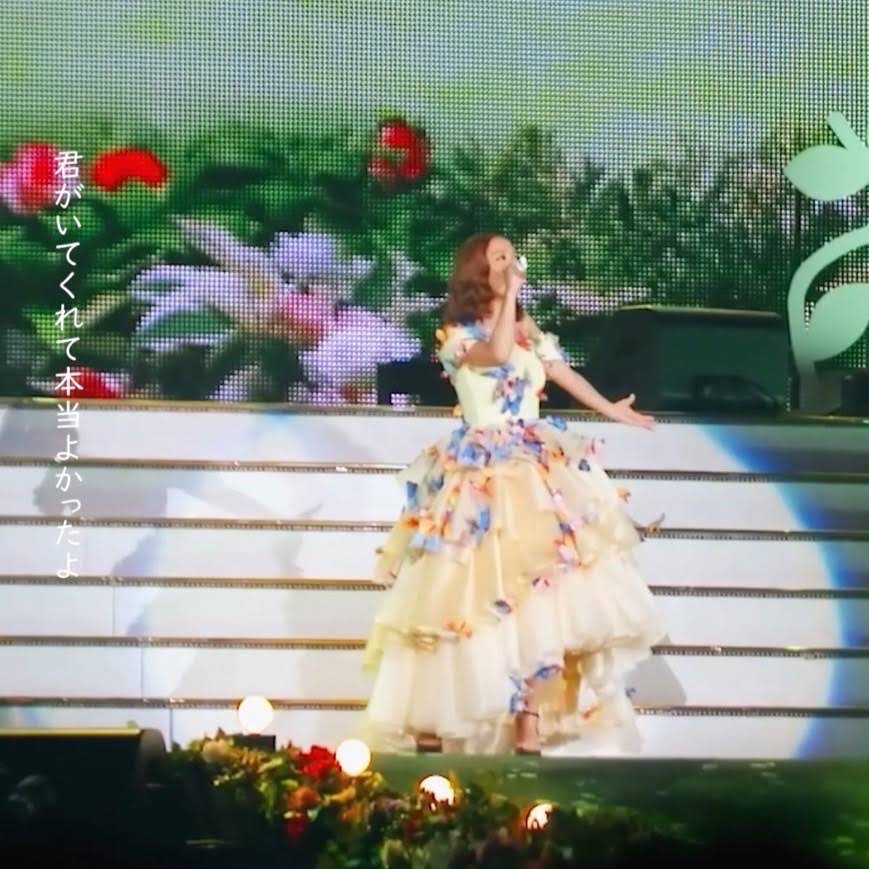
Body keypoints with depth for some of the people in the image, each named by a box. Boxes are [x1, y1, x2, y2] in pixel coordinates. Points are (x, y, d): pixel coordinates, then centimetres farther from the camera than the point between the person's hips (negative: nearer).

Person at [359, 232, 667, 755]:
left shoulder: (529, 331, 15)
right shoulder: (458, 335, -3)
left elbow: (565, 374, 28)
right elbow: (495, 354, -24)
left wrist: (611, 410, 38)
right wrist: (509, 294, -17)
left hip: (538, 474, 6)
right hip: (482, 479, -6)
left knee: (539, 595, -2)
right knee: (472, 598, -8)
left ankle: (528, 733, 0)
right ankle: (429, 731, -2)